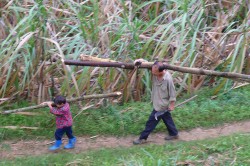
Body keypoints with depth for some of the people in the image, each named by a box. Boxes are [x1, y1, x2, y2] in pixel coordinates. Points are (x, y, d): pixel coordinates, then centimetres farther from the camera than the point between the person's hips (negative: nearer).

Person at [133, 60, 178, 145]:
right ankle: (174, 134, 40)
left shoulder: (168, 79, -31)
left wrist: (172, 105, -11)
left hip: (161, 106, -7)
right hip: (158, 103, 7)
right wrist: (140, 61, -22)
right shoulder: (154, 72, -12)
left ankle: (143, 138, 17)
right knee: (167, 119, 23)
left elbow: (172, 92, -19)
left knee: (151, 121, 4)